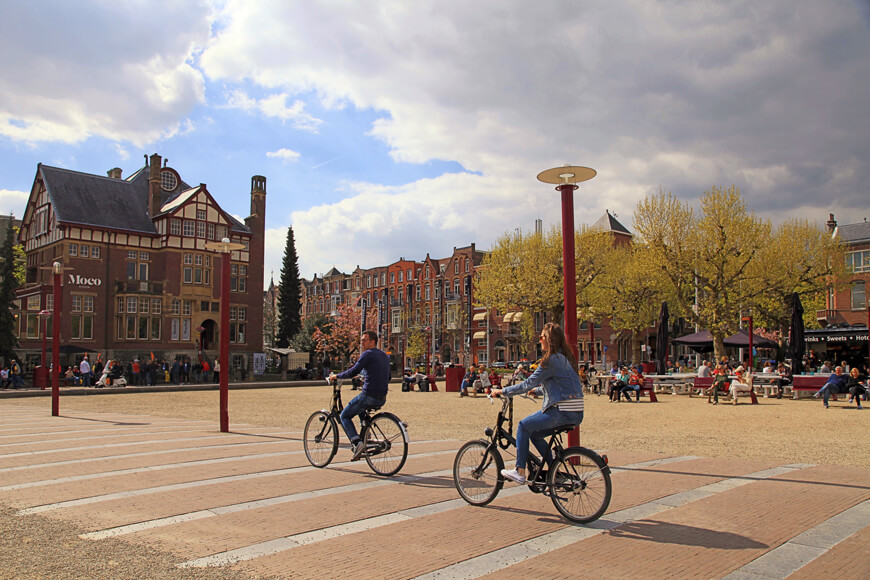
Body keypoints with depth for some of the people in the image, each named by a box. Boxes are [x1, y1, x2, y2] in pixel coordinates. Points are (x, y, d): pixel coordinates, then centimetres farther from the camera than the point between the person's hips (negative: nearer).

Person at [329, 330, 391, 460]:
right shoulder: (384, 355, 16)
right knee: (361, 410, 36)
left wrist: (337, 376, -5)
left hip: (369, 395, -8)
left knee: (344, 416, 8)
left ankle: (357, 443, -10)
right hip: (382, 398, 8)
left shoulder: (368, 354, -9)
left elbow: (354, 371, -18)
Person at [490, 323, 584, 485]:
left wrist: (503, 391, -3)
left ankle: (520, 472, 2)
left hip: (562, 413, -9)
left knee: (524, 426, 0)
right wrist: (537, 390, 39)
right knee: (534, 433, 20)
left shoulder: (551, 360, -13)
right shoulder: (564, 358, 16)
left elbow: (529, 383, -12)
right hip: (576, 413, 9)